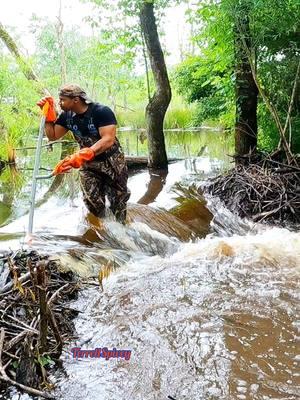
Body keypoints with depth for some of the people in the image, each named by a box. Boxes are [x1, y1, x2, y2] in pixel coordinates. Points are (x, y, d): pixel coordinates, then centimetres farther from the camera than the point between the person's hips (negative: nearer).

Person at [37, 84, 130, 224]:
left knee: (118, 200, 8)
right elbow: (52, 136, 5)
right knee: (92, 202, -1)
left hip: (112, 161, -4)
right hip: (88, 164, 5)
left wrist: (82, 155, -46)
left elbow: (108, 140, -35)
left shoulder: (102, 111, -24)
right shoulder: (67, 116, -4)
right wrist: (48, 114, -11)